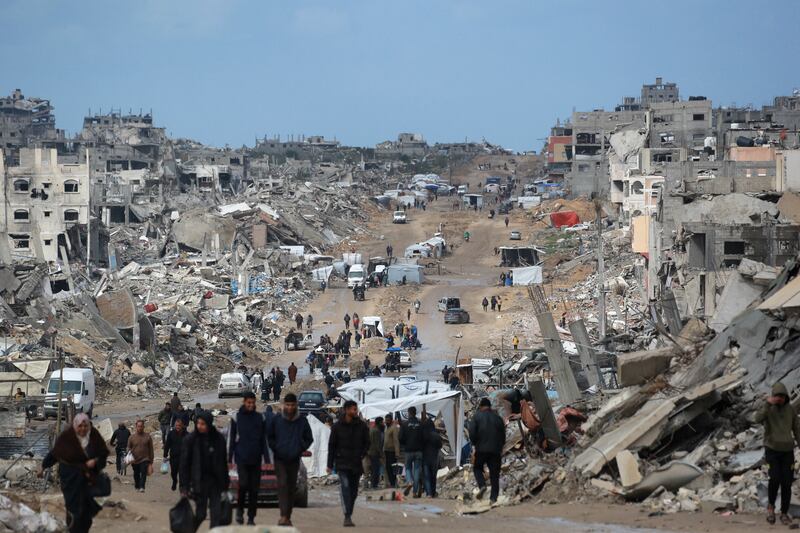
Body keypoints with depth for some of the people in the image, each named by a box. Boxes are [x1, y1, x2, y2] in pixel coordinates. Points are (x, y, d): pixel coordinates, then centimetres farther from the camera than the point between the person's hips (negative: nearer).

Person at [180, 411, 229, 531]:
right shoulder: (190, 439, -5)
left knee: (216, 513, -2)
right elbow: (184, 464, -4)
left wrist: (225, 483, 9)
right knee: (200, 513, 0)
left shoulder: (218, 439, 1)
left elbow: (223, 462, 9)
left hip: (215, 481, 2)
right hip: (199, 481, -2)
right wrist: (184, 486, -8)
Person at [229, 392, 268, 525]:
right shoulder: (236, 418, 3)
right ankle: (240, 509, 6)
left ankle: (251, 518, 8)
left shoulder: (260, 418, 8)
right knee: (243, 484, -17)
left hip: (256, 459, 2)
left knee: (254, 489, 1)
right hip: (241, 458, -2)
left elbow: (264, 439, 10)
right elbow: (231, 439, 5)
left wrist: (267, 459, 4)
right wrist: (229, 459, 0)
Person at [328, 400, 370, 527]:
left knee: (353, 491, 9)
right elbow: (331, 445, 5)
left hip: (356, 464, 3)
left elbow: (367, 443, 12)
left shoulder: (362, 426, 4)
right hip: (342, 463, -3)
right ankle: (347, 517, -25)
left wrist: (361, 456, -5)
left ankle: (349, 515, 25)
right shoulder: (337, 426, 0)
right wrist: (330, 464, 3)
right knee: (345, 487, -19)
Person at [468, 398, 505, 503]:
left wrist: (475, 443, 8)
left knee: (478, 468, 16)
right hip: (495, 450, 2)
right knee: (494, 473, 5)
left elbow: (472, 432, -8)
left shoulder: (477, 416, 0)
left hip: (481, 449, -2)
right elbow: (503, 434, 11)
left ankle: (482, 485, -10)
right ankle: (493, 497, -1)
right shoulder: (497, 417, 9)